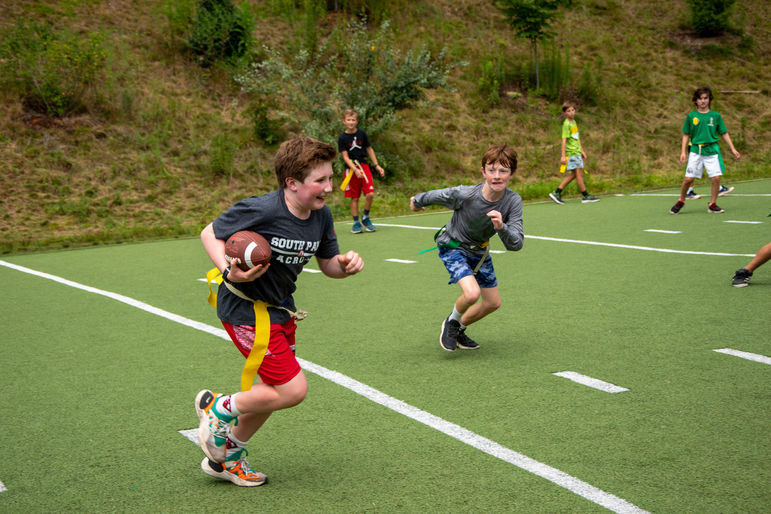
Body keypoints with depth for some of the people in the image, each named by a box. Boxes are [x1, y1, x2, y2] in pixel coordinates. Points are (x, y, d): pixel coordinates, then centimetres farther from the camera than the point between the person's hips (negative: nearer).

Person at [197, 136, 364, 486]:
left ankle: (226, 458, 37)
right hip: (246, 310, -8)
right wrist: (230, 272, -28)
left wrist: (346, 264, -17)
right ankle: (218, 409, 14)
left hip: (279, 309, 8)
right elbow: (210, 233, -12)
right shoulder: (260, 210, -25)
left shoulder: (321, 216, -4)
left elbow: (328, 264, 7)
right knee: (292, 389, -10)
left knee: (272, 391, 17)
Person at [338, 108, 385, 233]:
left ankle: (365, 218, 10)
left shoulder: (362, 134, 3)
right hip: (351, 169, -1)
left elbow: (369, 150, 13)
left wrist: (377, 165, 9)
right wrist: (355, 170, -20)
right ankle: (356, 223, 15)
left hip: (364, 166, 2)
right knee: (354, 198, 3)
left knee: (370, 194, -12)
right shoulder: (342, 138, -4)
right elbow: (345, 157, -8)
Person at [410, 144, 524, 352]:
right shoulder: (464, 195, -33)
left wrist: (501, 228, -48)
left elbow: (516, 245, -27)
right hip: (453, 247, -5)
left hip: (479, 251, 5)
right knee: (472, 293, -26)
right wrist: (417, 201, 8)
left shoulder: (513, 201, -24)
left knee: (493, 303, 12)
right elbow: (435, 196, -13)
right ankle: (452, 322, 7)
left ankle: (458, 330, 37)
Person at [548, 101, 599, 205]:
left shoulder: (574, 122, 15)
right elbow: (564, 140, -15)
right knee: (578, 173, -5)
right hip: (571, 152, -9)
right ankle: (585, 196, 0)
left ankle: (557, 193, 10)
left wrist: (582, 150, 24)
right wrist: (563, 156, -18)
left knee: (573, 174, 8)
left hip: (577, 152, 9)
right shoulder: (566, 124, -11)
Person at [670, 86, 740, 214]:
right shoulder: (691, 116, 5)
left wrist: (733, 149, 6)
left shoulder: (716, 115, 6)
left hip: (712, 151, 1)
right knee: (688, 179, -4)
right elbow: (686, 135, 9)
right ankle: (681, 201, 18)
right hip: (695, 151, -1)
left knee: (716, 178, -8)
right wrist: (683, 152, 1)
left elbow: (724, 133, 11)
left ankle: (712, 204, 7)